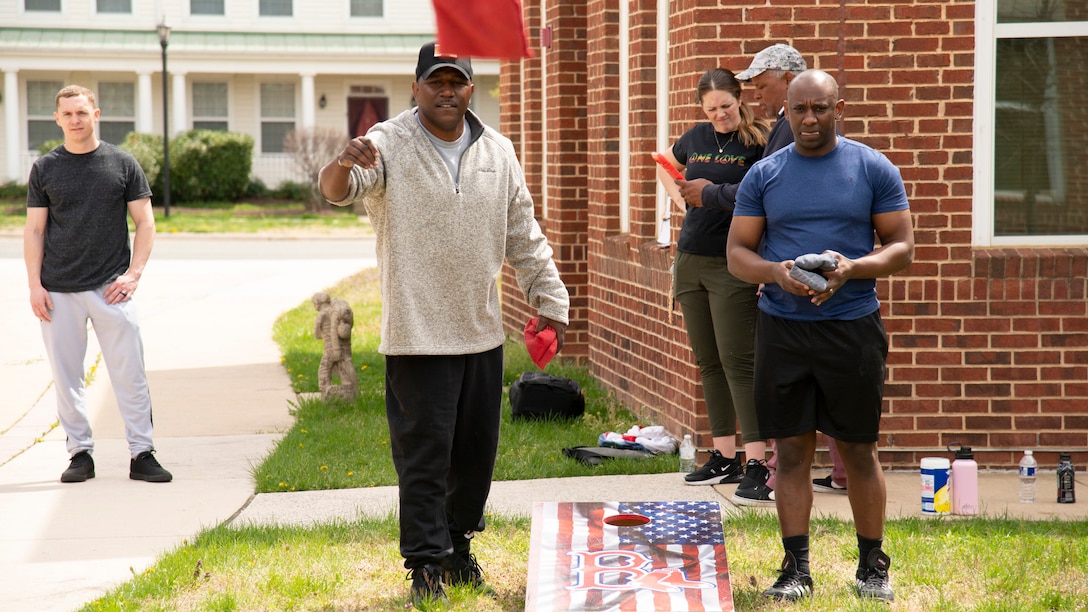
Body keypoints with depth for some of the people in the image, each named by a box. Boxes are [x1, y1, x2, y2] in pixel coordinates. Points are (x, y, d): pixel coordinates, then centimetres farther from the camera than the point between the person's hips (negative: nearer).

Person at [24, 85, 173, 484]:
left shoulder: (122, 164, 5)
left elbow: (145, 223, 6)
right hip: (59, 293, 1)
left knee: (130, 375, -3)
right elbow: (34, 230, 7)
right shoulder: (44, 169, 7)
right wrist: (35, 285, -2)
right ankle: (80, 454, 13)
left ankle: (142, 455, 3)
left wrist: (133, 274, -5)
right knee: (66, 377, 4)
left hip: (112, 289, -1)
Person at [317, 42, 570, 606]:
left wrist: (548, 299, 11)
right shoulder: (389, 145, -7)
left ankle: (458, 546, 30)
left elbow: (524, 235, 15)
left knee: (477, 450, 14)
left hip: (482, 332, 5)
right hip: (416, 334, -5)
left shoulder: (497, 152, 9)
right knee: (424, 453, -5)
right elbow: (336, 189, -26)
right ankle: (425, 565, 3)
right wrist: (344, 164, -49)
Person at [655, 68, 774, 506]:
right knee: (708, 361, 10)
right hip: (691, 259, 7)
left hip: (733, 265, -7)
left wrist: (711, 193, -11)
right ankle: (725, 458, 17)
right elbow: (665, 164, 30)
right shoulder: (696, 138, 11)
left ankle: (756, 463, -14)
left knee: (737, 360, -12)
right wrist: (680, 196, 14)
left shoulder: (757, 143, -8)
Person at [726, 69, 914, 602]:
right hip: (782, 329, 1)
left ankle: (873, 565, 17)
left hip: (852, 326, -1)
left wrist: (852, 268, -16)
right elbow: (737, 253, 7)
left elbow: (902, 248, 2)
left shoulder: (873, 169, 3)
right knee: (791, 450, 3)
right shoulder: (763, 176, 7)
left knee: (858, 450, 5)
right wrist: (776, 272, -14)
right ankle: (795, 568, 10)